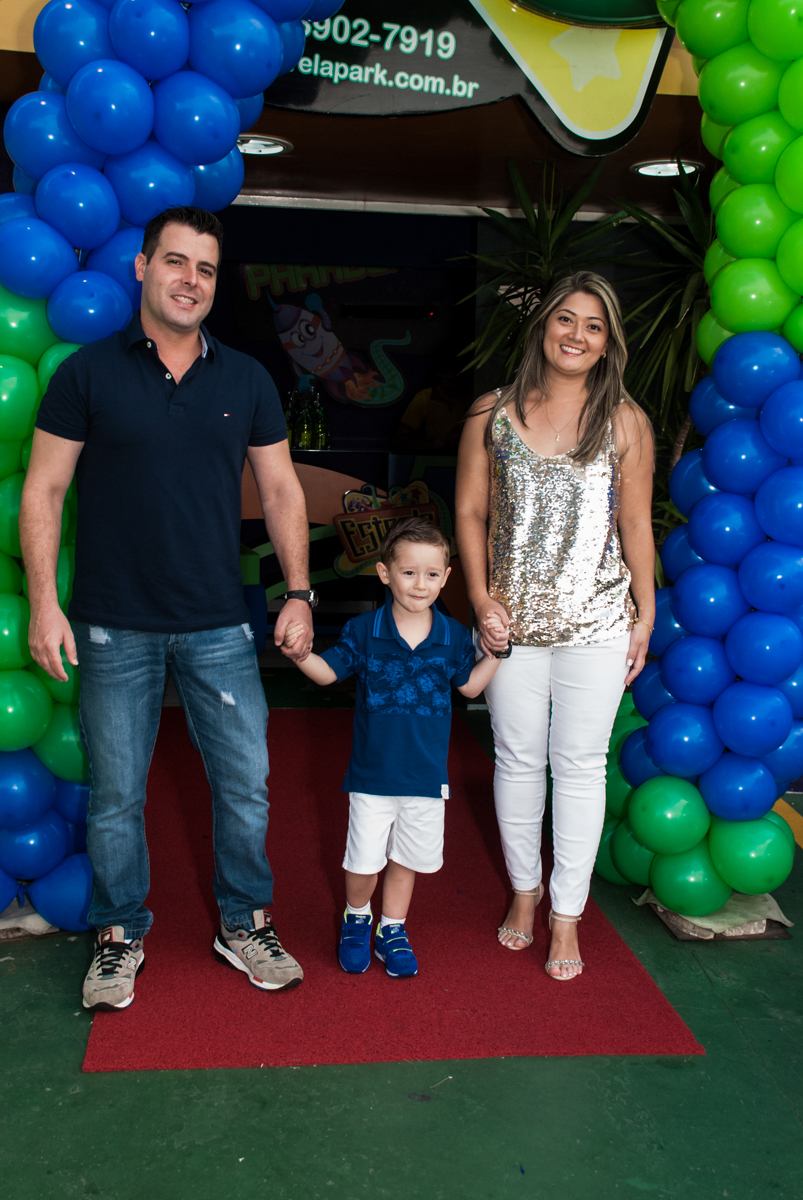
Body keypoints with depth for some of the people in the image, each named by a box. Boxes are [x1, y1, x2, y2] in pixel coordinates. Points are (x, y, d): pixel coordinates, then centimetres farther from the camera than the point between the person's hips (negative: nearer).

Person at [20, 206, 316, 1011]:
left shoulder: (246, 380, 7)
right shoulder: (88, 373, 0)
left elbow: (280, 490, 10)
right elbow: (43, 492, 0)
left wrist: (298, 592, 4)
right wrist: (43, 600, -8)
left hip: (218, 626, 2)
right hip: (114, 628, -2)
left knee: (246, 783, 7)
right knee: (115, 794, 8)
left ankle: (244, 924, 27)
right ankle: (119, 936, 28)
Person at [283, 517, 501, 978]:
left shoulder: (454, 636, -2)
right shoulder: (364, 632, -7)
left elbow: (469, 684, 11)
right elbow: (329, 671, 1)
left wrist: (496, 650, -1)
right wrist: (300, 653, -18)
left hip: (427, 774, 2)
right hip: (373, 771, -1)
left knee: (407, 858, 15)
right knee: (364, 861, 6)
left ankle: (392, 929, 36)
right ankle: (357, 918, 36)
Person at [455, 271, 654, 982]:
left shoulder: (625, 422, 1)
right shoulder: (492, 415, 2)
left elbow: (636, 525, 4)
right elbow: (470, 513, 4)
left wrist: (645, 616, 4)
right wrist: (482, 600, -5)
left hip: (596, 625, -1)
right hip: (513, 622, 1)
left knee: (580, 765, 6)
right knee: (518, 760, 12)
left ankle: (567, 913, 21)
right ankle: (525, 889, 34)